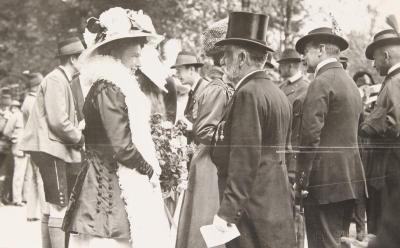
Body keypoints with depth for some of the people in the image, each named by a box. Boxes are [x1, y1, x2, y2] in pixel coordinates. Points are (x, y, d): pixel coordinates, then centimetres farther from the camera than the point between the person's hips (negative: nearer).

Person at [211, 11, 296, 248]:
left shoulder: (248, 94, -14)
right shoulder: (278, 94, 14)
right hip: (278, 208, 9)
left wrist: (227, 211, -19)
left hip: (253, 211, -9)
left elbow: (244, 160, -19)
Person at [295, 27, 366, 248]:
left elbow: (311, 135, -17)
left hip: (326, 179, -9)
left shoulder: (322, 82, -11)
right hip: (350, 177, 9)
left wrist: (300, 179, -13)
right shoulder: (350, 82, 16)